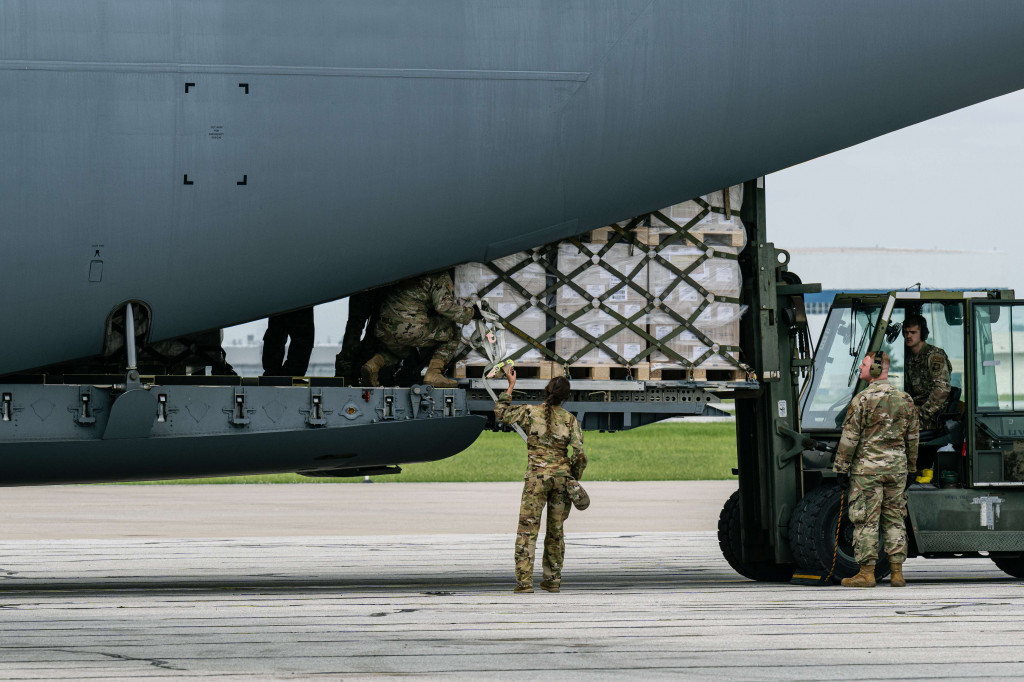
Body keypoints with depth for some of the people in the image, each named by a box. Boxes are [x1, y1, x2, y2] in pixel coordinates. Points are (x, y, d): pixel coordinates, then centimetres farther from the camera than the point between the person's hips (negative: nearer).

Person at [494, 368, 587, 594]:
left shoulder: (530, 412, -3)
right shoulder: (570, 420, 0)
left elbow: (500, 412, 12)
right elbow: (579, 454, -5)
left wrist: (511, 386, 21)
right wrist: (573, 480, 8)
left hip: (537, 476, -2)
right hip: (562, 475, 2)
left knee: (527, 530, -3)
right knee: (556, 530, 14)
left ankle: (524, 580, -13)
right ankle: (552, 580, 15)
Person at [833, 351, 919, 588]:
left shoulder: (862, 400, -10)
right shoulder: (905, 400, 7)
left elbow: (849, 438, -9)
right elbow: (912, 439, 13)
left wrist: (841, 469, -4)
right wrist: (910, 467, 22)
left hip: (867, 468, -5)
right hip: (897, 468, 5)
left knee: (865, 520, -1)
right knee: (894, 519, 10)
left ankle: (866, 573, -2)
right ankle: (897, 572, 8)